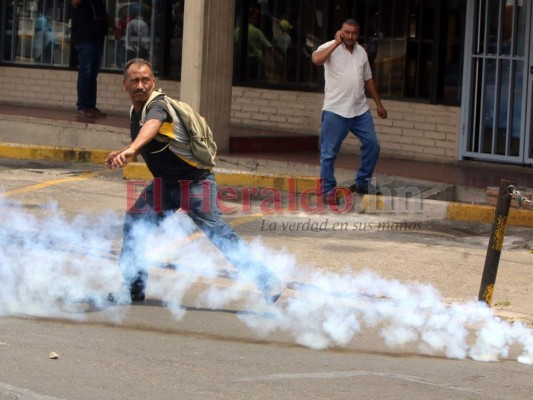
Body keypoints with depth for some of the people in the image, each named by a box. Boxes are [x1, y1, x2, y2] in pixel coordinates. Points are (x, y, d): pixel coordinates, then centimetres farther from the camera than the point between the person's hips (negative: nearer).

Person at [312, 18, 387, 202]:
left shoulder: (361, 51, 11)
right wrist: (336, 43, -25)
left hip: (360, 110, 6)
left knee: (371, 144, 6)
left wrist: (378, 104, 19)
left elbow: (368, 79, 20)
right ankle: (328, 190, 8)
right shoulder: (330, 48, -8)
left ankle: (362, 182, 21)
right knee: (329, 152, -1)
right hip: (335, 111, -6)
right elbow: (316, 59, -30)